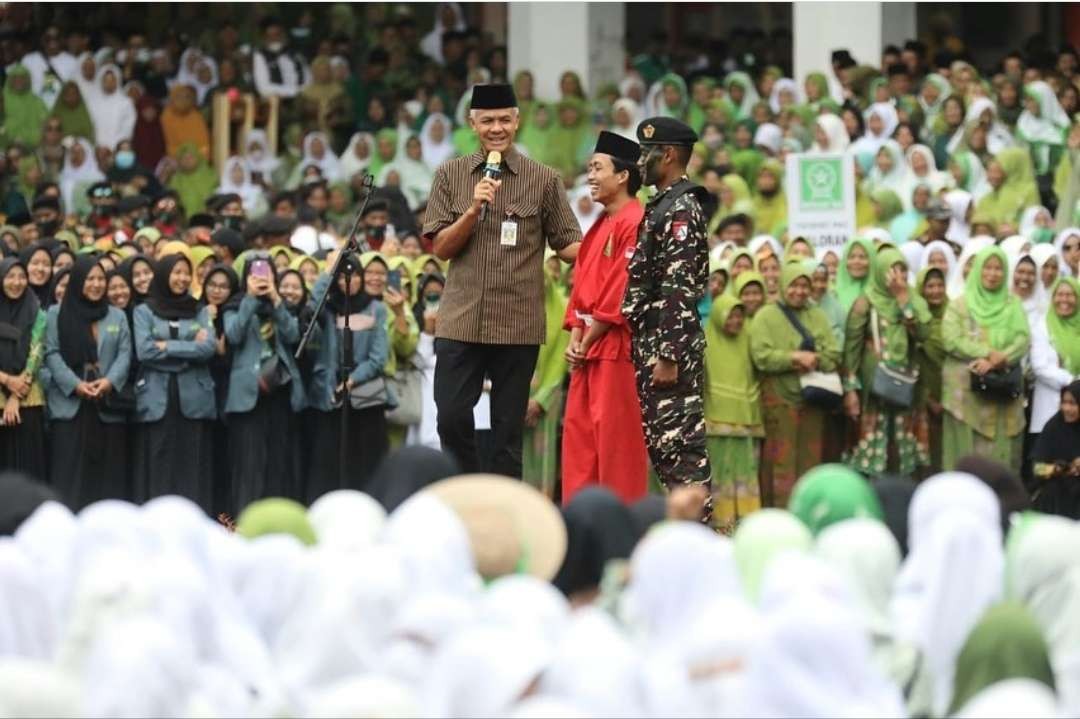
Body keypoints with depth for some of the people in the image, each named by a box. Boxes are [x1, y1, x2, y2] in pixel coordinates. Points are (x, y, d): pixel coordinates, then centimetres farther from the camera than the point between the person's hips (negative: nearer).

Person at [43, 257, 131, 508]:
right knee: (69, 471, -6)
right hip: (69, 403, -2)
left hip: (108, 405, 2)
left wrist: (110, 381, -14)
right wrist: (75, 384, -14)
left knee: (107, 471, 1)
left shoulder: (117, 316, 14)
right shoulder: (57, 314, 7)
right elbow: (52, 354, -1)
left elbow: (125, 353, 5)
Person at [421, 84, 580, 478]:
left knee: (508, 431, 3)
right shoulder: (450, 175, 8)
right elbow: (440, 248, 5)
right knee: (453, 419, -4)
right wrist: (474, 209, -11)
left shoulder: (544, 180, 5)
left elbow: (568, 243, 4)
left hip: (518, 325, -1)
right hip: (461, 321, 1)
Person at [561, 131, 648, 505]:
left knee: (614, 433, -7)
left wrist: (589, 339, -12)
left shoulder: (634, 223, -12)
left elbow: (623, 288, -17)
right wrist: (575, 338, 4)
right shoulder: (599, 226, 18)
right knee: (578, 431, 9)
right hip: (588, 345, 10)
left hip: (616, 344, -10)